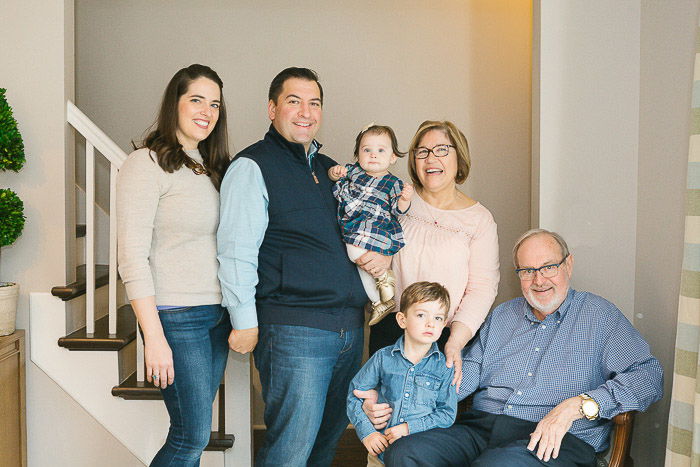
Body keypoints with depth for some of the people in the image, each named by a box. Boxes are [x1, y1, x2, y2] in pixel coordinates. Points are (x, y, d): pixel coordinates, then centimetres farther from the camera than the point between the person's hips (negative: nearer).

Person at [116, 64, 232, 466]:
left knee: (193, 433, 12)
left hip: (218, 314, 7)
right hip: (176, 316, -7)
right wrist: (154, 338, -17)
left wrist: (237, 316, 9)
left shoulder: (213, 168, 15)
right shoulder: (147, 164, -8)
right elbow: (132, 256, -13)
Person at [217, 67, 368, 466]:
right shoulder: (253, 167, -4)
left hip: (350, 327, 7)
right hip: (293, 330, -7)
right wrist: (245, 322, -15)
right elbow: (237, 251, -11)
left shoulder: (331, 170, 19)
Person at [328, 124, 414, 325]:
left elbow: (397, 210, -4)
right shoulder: (353, 170, 10)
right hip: (354, 229, 6)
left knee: (356, 249, -31)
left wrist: (404, 199, -24)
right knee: (362, 266, 11)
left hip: (376, 227, -6)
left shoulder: (393, 183, 0)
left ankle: (385, 276, -10)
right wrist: (335, 172, -10)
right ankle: (380, 302, 27)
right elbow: (333, 173, 13)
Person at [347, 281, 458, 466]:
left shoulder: (444, 366, 2)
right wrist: (367, 433, -4)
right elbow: (355, 394, 7)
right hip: (380, 446, 0)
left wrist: (410, 428, -10)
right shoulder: (383, 358, 3)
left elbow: (447, 414, 1)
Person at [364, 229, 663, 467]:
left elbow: (649, 375, -3)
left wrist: (576, 405, -17)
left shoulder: (599, 315, 8)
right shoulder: (503, 315, 23)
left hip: (559, 440, -4)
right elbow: (468, 374, 18)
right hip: (482, 425, 5)